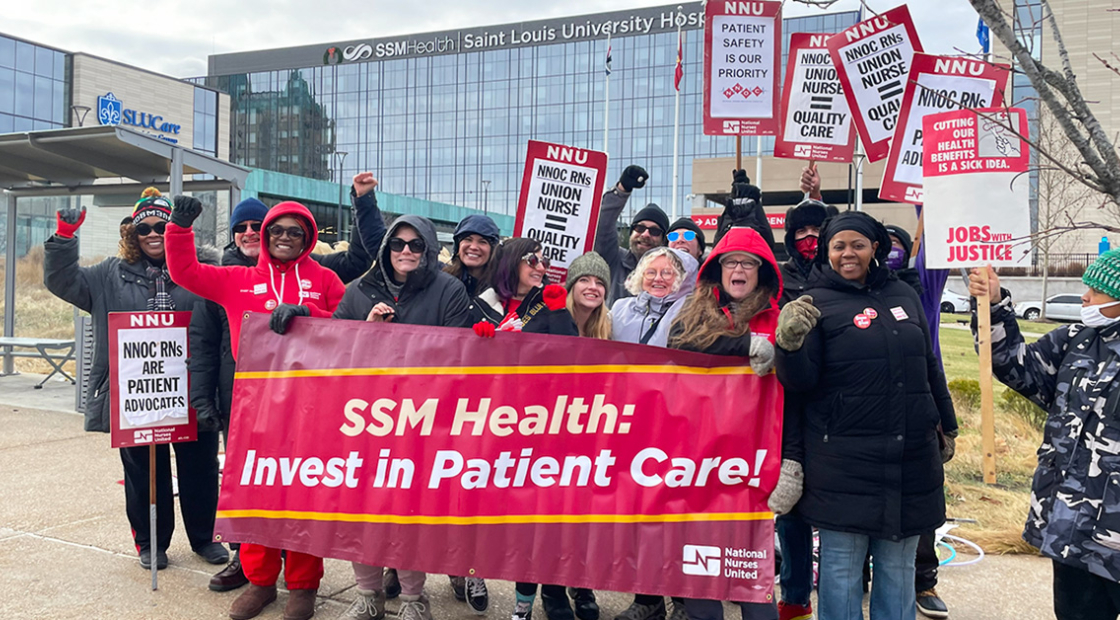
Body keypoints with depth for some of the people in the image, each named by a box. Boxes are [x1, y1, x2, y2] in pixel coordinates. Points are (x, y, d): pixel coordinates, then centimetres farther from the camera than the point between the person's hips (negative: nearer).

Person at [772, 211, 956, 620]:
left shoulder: (903, 295, 11)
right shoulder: (817, 303, -3)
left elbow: (929, 367, 20)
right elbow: (800, 381, -11)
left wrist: (946, 427, 23)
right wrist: (791, 344, -31)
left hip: (910, 460, 5)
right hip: (843, 461, -4)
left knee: (898, 571, 15)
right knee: (841, 572, 4)